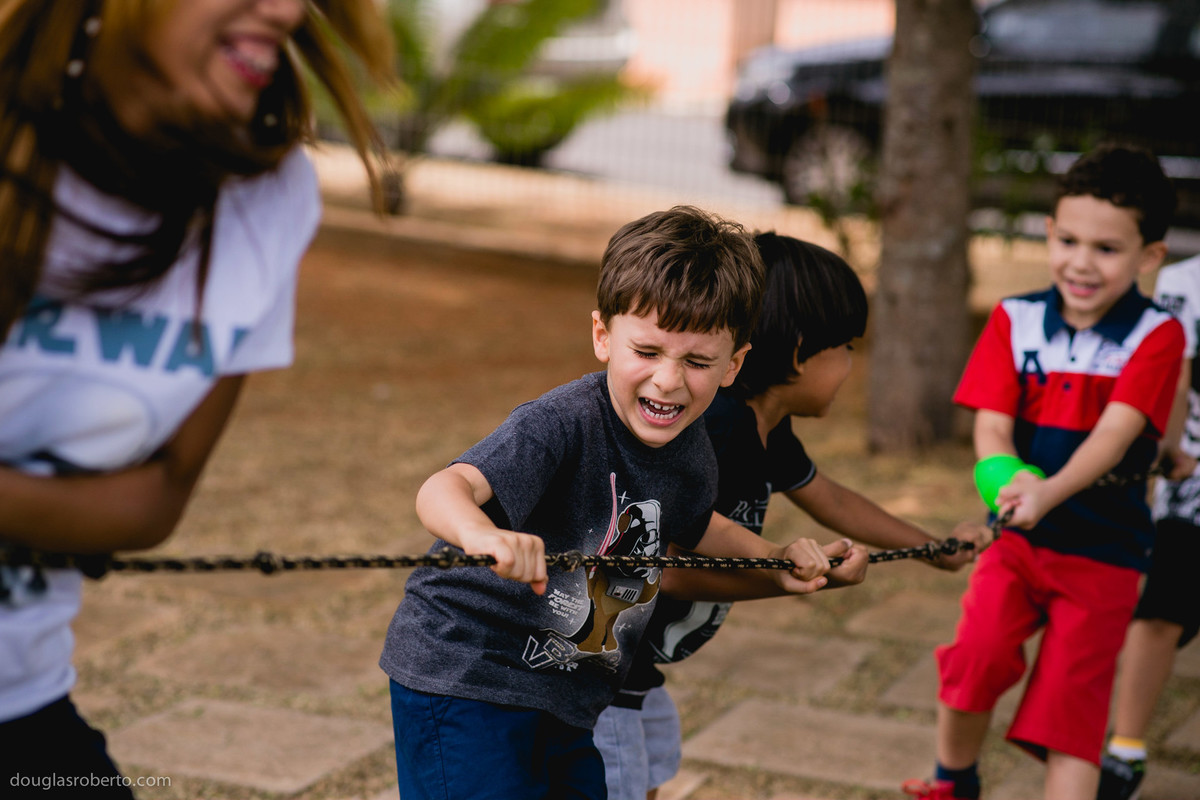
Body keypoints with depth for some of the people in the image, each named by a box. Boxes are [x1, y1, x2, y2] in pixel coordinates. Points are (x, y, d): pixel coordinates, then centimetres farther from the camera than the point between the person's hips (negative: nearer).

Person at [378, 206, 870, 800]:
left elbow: (694, 526, 22)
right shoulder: (562, 424, -26)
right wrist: (483, 533, -63)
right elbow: (445, 489, -42)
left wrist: (775, 563, 8)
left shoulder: (690, 451, -2)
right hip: (462, 678, -7)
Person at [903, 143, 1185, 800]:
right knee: (974, 660, -15)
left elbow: (1115, 432, -22)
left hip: (1103, 551, -2)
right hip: (1017, 536, 2)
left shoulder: (1156, 336, -9)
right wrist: (1009, 484, -29)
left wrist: (1050, 492, -39)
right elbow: (991, 427, -6)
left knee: (1071, 701, -2)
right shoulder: (1015, 321, -1)